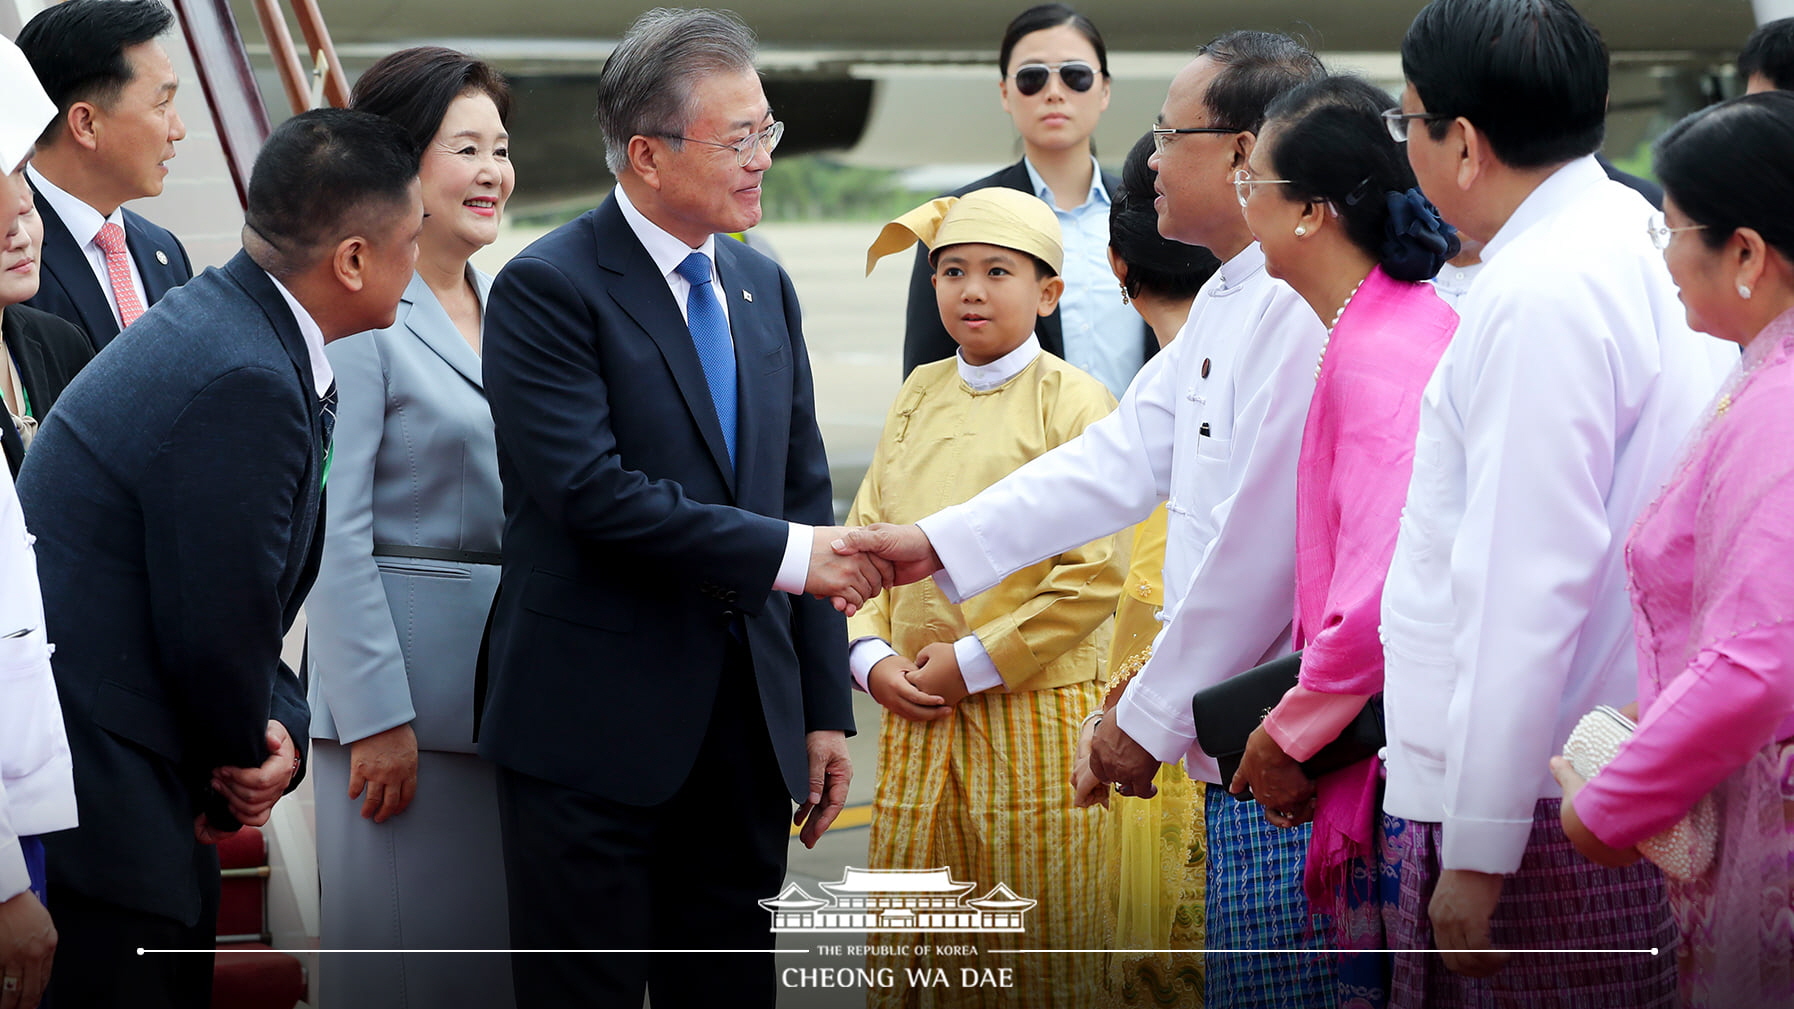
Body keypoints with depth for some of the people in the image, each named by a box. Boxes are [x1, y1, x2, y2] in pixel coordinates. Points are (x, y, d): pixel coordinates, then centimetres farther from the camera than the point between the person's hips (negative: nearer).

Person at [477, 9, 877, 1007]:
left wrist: (827, 706, 10)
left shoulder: (764, 287, 13)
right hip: (597, 730, -6)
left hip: (749, 721, 6)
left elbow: (804, 495, 14)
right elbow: (594, 493, -20)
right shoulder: (549, 288, -9)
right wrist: (786, 553, -19)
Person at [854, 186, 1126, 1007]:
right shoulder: (919, 395, 12)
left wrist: (972, 662, -13)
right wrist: (873, 658, -2)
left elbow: (1095, 574, -12)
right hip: (916, 718, 5)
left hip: (1035, 714, -5)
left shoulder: (1074, 400, -5)